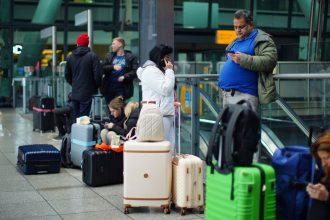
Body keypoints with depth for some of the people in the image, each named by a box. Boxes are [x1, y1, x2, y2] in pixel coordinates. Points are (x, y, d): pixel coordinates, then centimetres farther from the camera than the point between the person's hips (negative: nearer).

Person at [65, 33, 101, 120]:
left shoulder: (70, 57, 6)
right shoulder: (92, 56, -9)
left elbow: (67, 75, 12)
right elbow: (97, 74, -11)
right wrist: (96, 86, 7)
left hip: (75, 93, 5)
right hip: (87, 93, -5)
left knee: (76, 117, 14)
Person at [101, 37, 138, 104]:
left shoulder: (130, 57, 1)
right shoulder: (109, 56, 12)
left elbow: (135, 71, -8)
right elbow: (102, 68, 0)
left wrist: (125, 77, -20)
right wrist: (113, 67, -16)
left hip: (122, 89, -4)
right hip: (109, 88, 4)